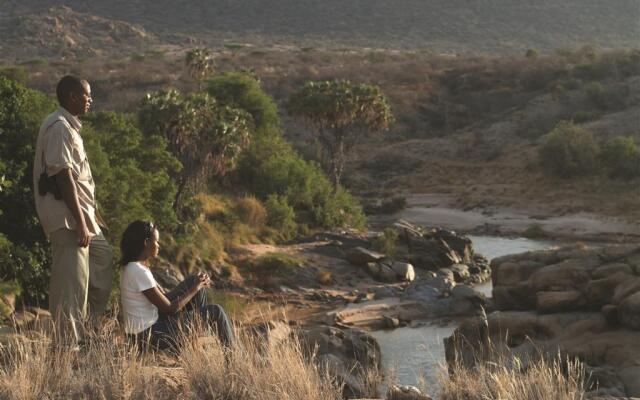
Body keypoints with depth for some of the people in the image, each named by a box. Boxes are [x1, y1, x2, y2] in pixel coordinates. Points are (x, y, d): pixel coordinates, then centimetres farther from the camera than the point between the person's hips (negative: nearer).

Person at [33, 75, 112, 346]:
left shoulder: (69, 126, 17)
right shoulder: (59, 128, -15)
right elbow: (63, 176, -22)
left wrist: (91, 215, 22)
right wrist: (80, 222, -24)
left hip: (81, 212, 11)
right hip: (67, 217, -11)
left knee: (103, 258, 18)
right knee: (71, 282, -7)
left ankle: (91, 329, 22)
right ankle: (69, 343, -2)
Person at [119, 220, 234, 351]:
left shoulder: (135, 267, 6)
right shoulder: (139, 272, -24)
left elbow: (163, 297, 10)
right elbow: (169, 309, -19)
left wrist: (197, 284, 3)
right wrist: (194, 289, -7)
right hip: (149, 336, -9)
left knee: (194, 281, 12)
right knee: (215, 311, -2)